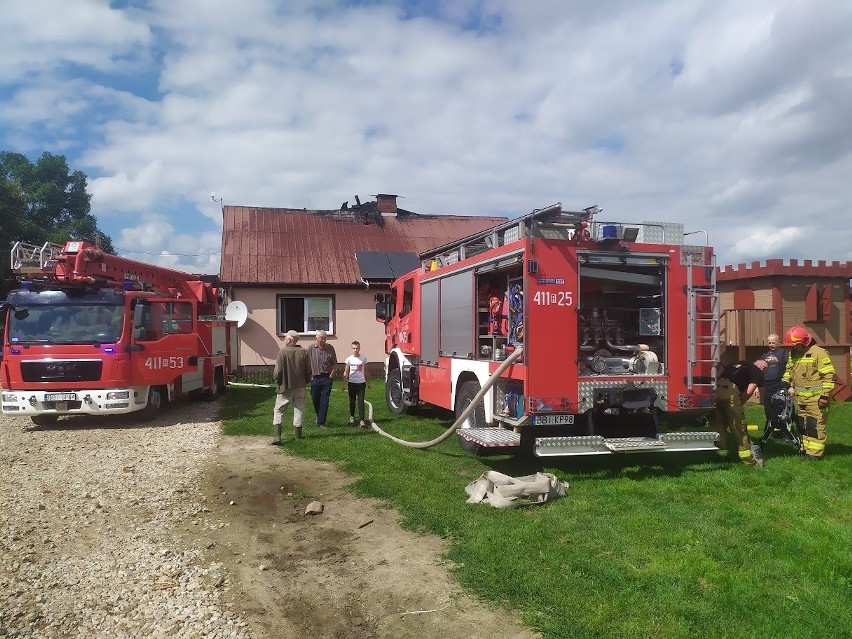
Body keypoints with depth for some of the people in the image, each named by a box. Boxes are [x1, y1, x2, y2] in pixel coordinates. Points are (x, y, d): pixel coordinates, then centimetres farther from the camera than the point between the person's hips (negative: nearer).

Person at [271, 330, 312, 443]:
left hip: (285, 387, -3)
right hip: (300, 387, 3)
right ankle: (298, 434, 19)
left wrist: (277, 379, 7)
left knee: (278, 411, 5)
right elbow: (309, 371, 1)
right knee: (298, 410, 14)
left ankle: (277, 436, -5)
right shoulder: (304, 352, -3)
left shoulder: (282, 352, -14)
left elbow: (277, 372, -14)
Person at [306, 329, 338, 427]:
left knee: (324, 401, -3)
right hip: (315, 378, 0)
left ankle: (321, 422, 0)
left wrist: (332, 374, -1)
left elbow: (334, 363, 8)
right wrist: (310, 375, -4)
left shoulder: (330, 348, 3)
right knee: (315, 400, 12)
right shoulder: (310, 348, -1)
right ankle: (319, 416, 37)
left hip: (327, 378, 0)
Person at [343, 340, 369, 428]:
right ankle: (352, 416, 34)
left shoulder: (363, 358, 0)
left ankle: (362, 420, -13)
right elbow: (346, 372, -1)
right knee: (352, 401, 14)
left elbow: (365, 371, 9)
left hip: (361, 383, -1)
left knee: (361, 401, -8)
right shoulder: (349, 359, -2)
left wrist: (366, 382, 12)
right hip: (352, 383, 1)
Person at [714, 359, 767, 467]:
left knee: (720, 423, 18)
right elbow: (749, 392, -1)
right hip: (730, 392, -5)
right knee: (739, 426, 5)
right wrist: (740, 403, 14)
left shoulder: (737, 364, 32)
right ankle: (748, 458, 13)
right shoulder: (758, 373, 14)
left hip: (717, 388, 6)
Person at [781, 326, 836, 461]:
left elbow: (829, 376, -16)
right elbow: (789, 370, 24)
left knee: (816, 425, -4)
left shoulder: (819, 353, -14)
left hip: (816, 397, -8)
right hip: (800, 397, 8)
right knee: (802, 424, 13)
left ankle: (815, 453, 1)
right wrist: (785, 383, 9)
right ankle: (805, 449, 23)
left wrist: (825, 395, -18)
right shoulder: (793, 354, 9)